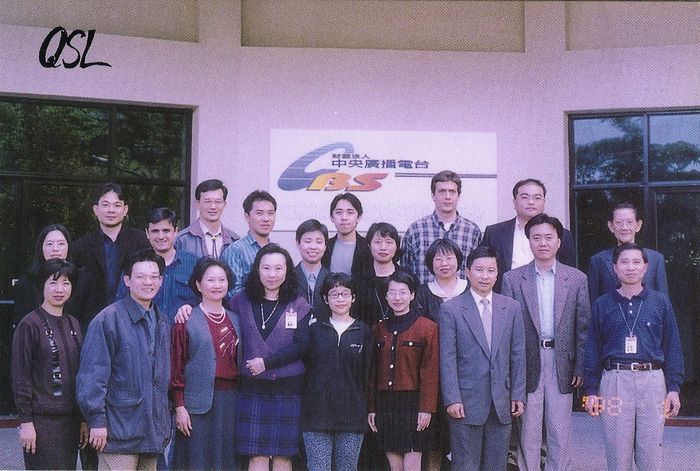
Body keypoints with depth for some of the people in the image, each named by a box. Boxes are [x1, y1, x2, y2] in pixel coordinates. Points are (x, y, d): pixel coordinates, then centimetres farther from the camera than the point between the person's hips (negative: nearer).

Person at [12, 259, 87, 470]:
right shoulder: (30, 325, -7)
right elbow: (20, 377, -8)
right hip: (42, 419, -6)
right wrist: (25, 422, -12)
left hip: (71, 419, 6)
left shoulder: (73, 324, 12)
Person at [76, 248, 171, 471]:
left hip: (154, 433, 7)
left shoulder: (162, 323, 14)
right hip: (120, 428, -7)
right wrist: (96, 421, -15)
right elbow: (92, 373, -12)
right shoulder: (107, 319, -9)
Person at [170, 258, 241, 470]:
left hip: (230, 401, 5)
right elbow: (176, 367, -5)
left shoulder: (235, 321, 13)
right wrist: (179, 406, -10)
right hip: (199, 402, -4)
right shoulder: (186, 321, -2)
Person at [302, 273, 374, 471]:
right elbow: (304, 370, 8)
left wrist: (369, 411, 1)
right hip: (317, 415, 0)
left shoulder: (364, 332, 6)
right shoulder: (315, 330, 6)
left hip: (352, 416, 0)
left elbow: (367, 375, 6)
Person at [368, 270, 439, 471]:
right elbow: (374, 373, 11)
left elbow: (431, 373, -8)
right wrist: (372, 408, 7)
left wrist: (427, 408, -12)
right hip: (386, 406, 4)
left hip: (413, 404, -4)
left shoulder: (428, 328, -5)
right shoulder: (379, 329, 9)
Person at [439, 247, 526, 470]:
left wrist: (518, 395, 5)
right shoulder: (450, 309, -2)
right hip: (466, 403, -3)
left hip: (501, 402, 3)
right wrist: (452, 399, -11)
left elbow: (518, 355, 9)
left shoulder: (511, 308, 8)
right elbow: (447, 358, -5)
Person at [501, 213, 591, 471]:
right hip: (527, 365, -1)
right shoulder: (512, 279, 2)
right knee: (528, 432, 5)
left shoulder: (576, 279, 5)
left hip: (561, 364, 1)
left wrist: (580, 368, 0)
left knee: (560, 433, 6)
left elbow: (583, 327, 5)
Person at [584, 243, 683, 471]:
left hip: (652, 379, 0)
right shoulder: (602, 305, 8)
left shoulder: (660, 302, 9)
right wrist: (591, 390, 5)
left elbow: (672, 347, 10)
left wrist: (674, 388, 3)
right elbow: (593, 350, 9)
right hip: (614, 381, 0)